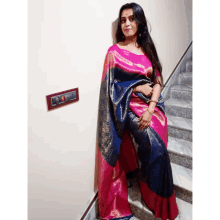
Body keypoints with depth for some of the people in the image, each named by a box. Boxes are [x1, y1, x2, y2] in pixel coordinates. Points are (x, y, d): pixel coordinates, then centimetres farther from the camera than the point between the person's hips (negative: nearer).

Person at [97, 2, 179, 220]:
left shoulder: (147, 48, 11)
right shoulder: (114, 51, 0)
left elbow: (158, 81, 4)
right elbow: (111, 86, -3)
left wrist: (150, 109, -10)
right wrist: (139, 88, -8)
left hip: (153, 106, 4)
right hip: (130, 106, -3)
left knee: (157, 151, 2)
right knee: (154, 147, -14)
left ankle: (160, 201, 29)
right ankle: (154, 201, 15)